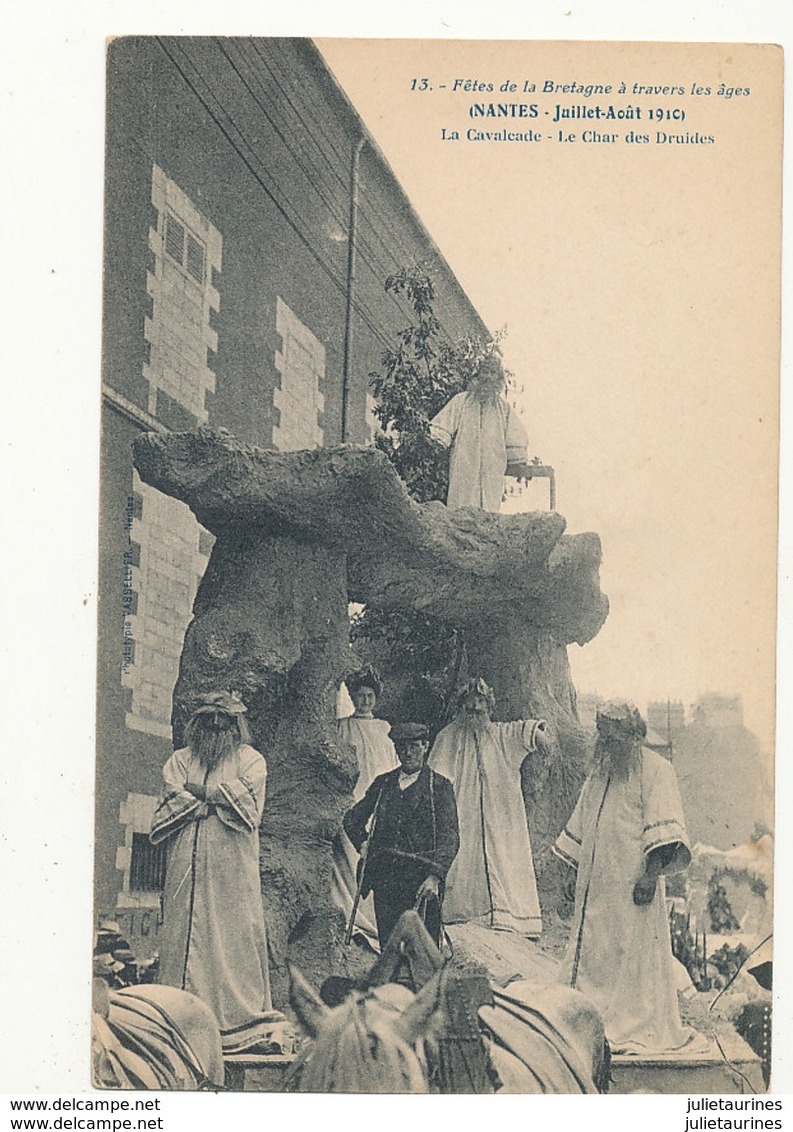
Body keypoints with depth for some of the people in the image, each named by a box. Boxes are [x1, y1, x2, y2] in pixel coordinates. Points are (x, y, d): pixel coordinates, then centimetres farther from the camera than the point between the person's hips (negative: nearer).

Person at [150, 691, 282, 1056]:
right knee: (184, 934, -3)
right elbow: (163, 815, 3)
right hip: (187, 868, 2)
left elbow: (250, 812, -5)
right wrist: (217, 797, -8)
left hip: (233, 870, -2)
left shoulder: (250, 760, 9)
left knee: (237, 936, -6)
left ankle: (246, 1026, -5)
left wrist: (200, 793, -3)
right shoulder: (180, 761, 16)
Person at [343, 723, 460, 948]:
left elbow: (450, 837, -5)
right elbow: (352, 819, 26)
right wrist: (363, 845, 9)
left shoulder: (440, 786, 3)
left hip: (421, 881, -3)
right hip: (385, 879, 3)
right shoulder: (382, 783, 14)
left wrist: (435, 876, -17)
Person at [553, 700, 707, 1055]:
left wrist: (651, 873, -20)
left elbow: (662, 831, -11)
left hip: (633, 884, -7)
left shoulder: (654, 770, -3)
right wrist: (578, 874, 20)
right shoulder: (598, 776, 19)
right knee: (592, 955, 4)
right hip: (595, 886, 7)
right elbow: (580, 832, 25)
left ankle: (641, 1030, -1)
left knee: (635, 952, -6)